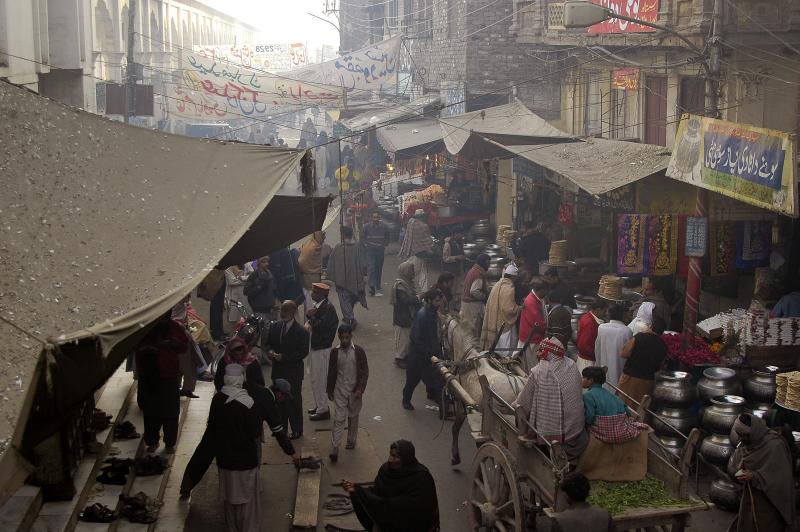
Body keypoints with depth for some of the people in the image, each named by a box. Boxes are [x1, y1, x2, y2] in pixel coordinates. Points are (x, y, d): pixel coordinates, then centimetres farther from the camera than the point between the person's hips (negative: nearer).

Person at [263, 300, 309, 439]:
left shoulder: (301, 331, -14)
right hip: (277, 370, 5)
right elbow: (267, 343, 11)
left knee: (294, 400, 6)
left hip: (293, 373, -5)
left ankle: (297, 430, 20)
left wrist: (283, 357, -22)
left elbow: (303, 352, -16)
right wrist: (270, 351, -13)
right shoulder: (274, 326, 2)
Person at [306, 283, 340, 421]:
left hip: (322, 348, -10)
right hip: (316, 346, 10)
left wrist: (310, 316, -19)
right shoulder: (318, 305, 6)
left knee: (319, 380, -1)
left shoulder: (328, 308, -22)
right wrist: (308, 323, -7)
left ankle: (323, 410, 11)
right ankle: (319, 406, 33)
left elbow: (321, 326, -32)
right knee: (316, 379, 20)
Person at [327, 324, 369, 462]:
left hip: (354, 390, 0)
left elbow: (365, 371, -4)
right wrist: (329, 390, 8)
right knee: (338, 419, -6)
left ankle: (351, 440, 34)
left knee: (353, 417, 15)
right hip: (339, 390, 0)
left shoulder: (359, 351, -7)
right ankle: (334, 448, -8)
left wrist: (361, 388, -12)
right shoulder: (334, 352, -3)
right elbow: (331, 372, 5)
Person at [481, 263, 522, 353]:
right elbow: (509, 309, -22)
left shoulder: (497, 285, 6)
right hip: (505, 324, -8)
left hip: (494, 324, 8)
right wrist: (520, 308, -5)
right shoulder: (509, 288, -18)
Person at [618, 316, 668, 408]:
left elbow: (624, 354, -13)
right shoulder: (663, 346, -2)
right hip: (647, 381, 3)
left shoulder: (639, 337, -13)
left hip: (630, 377, -3)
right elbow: (659, 367, 8)